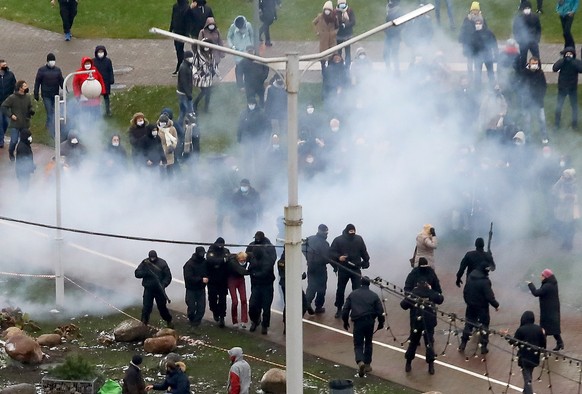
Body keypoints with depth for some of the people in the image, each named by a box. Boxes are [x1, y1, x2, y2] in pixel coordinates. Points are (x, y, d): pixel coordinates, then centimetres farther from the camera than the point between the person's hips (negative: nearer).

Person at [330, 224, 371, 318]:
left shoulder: (359, 239, 1)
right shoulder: (338, 240, -7)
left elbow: (364, 252, 11)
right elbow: (331, 252, -5)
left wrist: (366, 261, 8)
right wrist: (338, 257, -21)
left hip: (356, 269, 1)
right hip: (343, 269, -1)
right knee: (340, 290, 8)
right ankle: (339, 309, 22)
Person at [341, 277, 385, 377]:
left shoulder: (353, 294, 6)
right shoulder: (374, 296, 4)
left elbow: (345, 310, 5)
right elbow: (380, 311, 1)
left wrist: (345, 322, 18)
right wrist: (381, 323, 16)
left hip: (358, 322, -1)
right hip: (370, 322, 1)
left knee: (358, 345, 2)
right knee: (368, 343, 21)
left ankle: (360, 362, -25)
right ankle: (367, 364, 24)